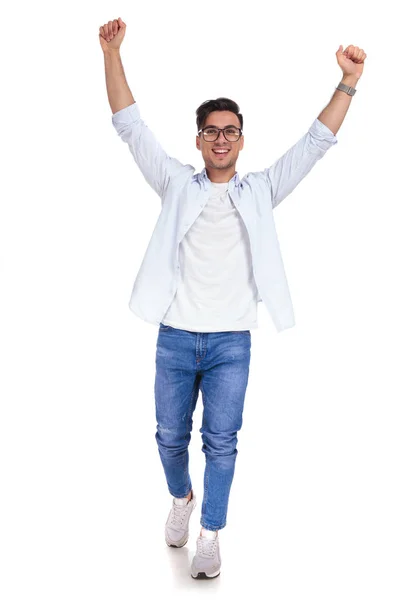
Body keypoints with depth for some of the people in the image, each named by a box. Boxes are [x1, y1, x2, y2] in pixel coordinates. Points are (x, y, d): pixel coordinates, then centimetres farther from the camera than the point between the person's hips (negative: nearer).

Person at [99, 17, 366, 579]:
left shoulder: (260, 190, 6)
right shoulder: (177, 184, 5)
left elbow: (316, 141, 2)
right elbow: (131, 126, 0)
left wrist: (349, 82, -7)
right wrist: (113, 55, -8)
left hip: (231, 343, -1)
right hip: (175, 338, 1)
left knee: (221, 443, 1)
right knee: (171, 437, 13)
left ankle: (210, 535, 15)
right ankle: (182, 499, 41)